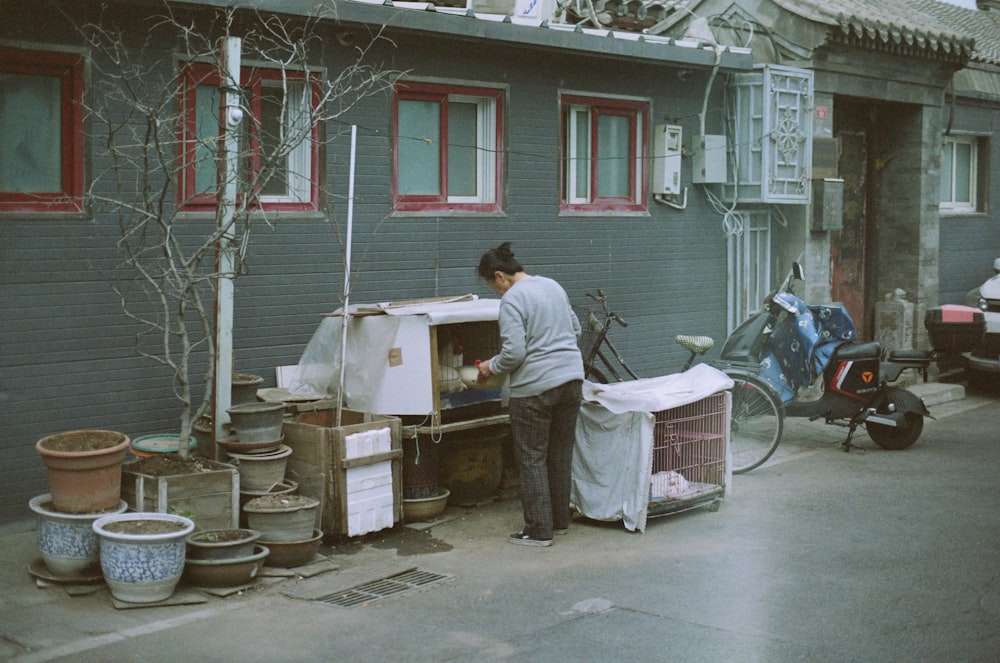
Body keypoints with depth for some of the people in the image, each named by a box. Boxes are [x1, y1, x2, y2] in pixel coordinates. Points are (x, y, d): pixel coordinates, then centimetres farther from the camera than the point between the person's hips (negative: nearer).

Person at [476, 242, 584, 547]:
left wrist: (491, 367, -1)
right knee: (561, 453, 15)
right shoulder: (553, 285, 13)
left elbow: (514, 352, -18)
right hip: (571, 378, 8)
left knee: (532, 458, 1)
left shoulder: (512, 300, -12)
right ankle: (560, 521, 24)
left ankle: (539, 530, 3)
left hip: (535, 387, -8)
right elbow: (575, 329, 21)